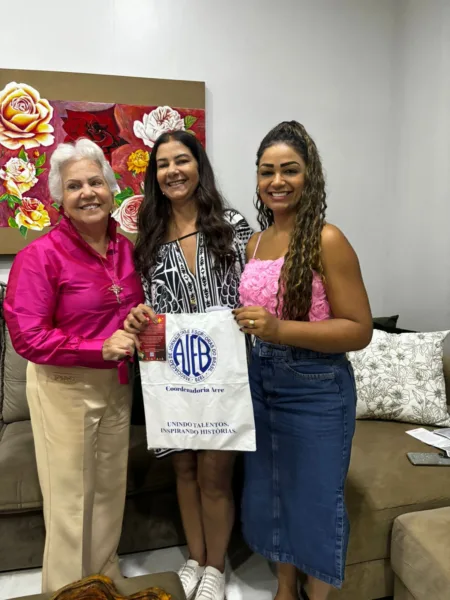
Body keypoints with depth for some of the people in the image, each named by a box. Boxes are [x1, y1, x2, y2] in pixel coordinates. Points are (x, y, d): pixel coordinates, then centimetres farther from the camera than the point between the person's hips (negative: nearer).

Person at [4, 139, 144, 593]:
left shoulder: (126, 249, 4)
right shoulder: (40, 255, -15)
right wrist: (100, 349, -23)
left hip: (116, 385, 6)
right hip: (64, 389, -5)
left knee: (110, 491, 19)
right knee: (71, 499, 9)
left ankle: (107, 580, 43)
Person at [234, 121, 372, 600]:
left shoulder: (327, 240, -14)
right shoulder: (256, 242, 6)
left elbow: (359, 330, -16)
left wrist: (280, 330, -25)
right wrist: (242, 326, -2)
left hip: (316, 388, -6)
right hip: (261, 381, 7)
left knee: (315, 498, 10)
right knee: (270, 490, 20)